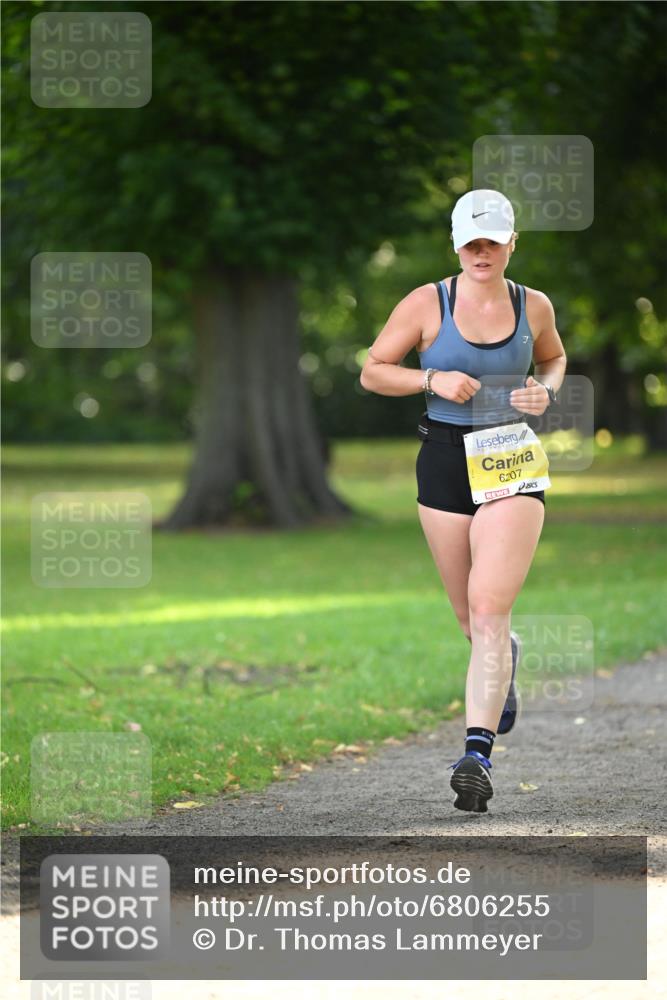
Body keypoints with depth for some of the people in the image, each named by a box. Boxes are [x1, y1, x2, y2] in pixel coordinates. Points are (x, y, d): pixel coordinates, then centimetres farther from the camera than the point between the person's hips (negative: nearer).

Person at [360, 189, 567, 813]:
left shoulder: (534, 306, 3)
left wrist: (546, 391, 1)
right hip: (445, 461, 1)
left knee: (489, 609, -16)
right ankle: (506, 658, 50)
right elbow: (372, 372, 2)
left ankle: (478, 752, -18)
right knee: (470, 620, 13)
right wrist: (432, 380, -14)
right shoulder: (427, 304, -2)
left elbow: (553, 358, 23)